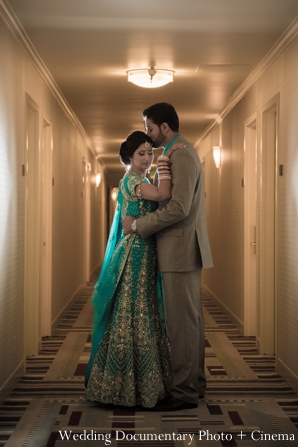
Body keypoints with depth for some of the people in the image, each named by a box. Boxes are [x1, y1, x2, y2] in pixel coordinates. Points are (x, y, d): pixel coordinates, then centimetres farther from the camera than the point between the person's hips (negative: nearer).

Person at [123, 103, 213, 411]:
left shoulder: (182, 155, -15)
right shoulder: (180, 152, 18)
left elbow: (179, 207, -24)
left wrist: (138, 225, -15)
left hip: (181, 250, -10)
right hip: (184, 250, 10)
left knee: (182, 320, -5)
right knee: (190, 319, 15)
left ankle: (184, 392, 4)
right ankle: (195, 382, 25)